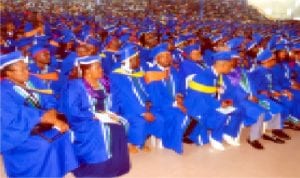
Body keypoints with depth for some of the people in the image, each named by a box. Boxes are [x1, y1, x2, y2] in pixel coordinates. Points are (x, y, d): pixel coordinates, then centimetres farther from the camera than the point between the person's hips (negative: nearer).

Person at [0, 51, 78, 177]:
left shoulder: (34, 81, 6)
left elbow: (49, 102, 2)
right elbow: (15, 119, -25)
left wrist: (52, 114, -20)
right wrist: (42, 116, -24)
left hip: (40, 127, 7)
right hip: (17, 133, -6)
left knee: (63, 133, -15)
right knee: (44, 144, -29)